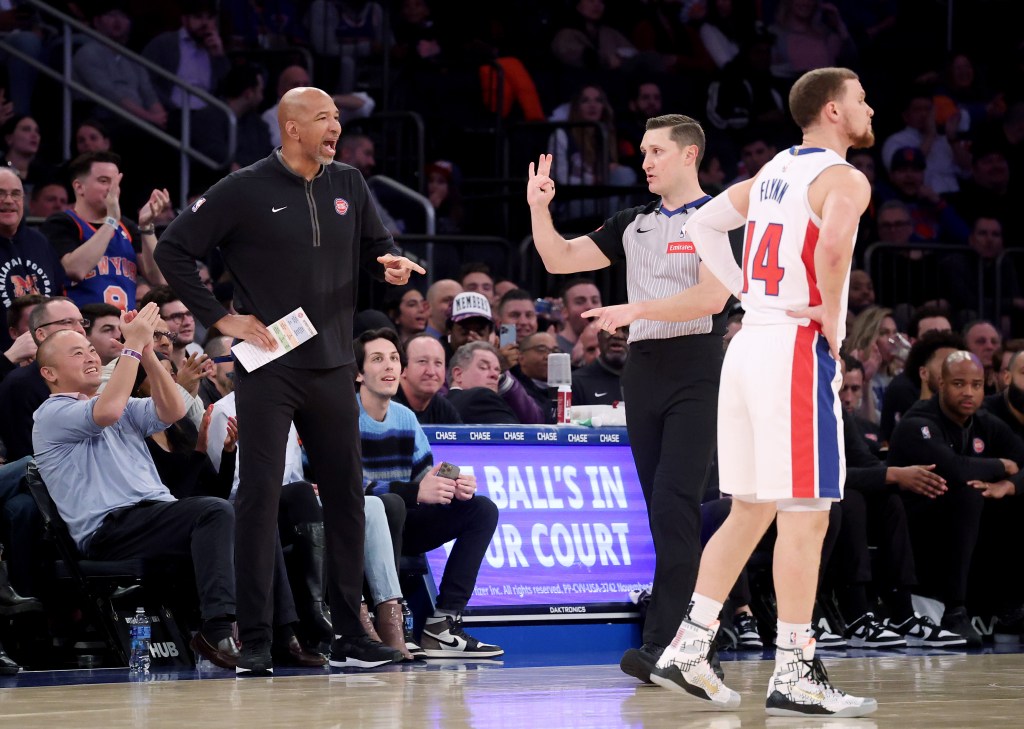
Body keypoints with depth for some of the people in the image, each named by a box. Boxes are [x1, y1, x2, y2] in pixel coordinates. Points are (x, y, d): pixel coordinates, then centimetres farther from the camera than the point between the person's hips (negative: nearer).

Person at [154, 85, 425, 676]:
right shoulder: (245, 191, -5)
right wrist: (220, 318, -8)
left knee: (347, 499, 7)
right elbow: (174, 250, -4)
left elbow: (378, 246, 20)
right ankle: (255, 643, -4)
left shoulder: (348, 185, 9)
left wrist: (391, 266, -5)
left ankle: (350, 636, 16)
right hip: (268, 367, -5)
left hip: (333, 369, 5)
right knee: (260, 499, -6)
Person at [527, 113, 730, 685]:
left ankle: (663, 643, -21)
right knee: (666, 512, 8)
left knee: (673, 506, -16)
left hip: (696, 374, -7)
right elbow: (560, 260, 15)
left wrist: (635, 310, -20)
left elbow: (710, 297, -16)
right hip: (644, 373, 7)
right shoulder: (633, 225, 17)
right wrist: (539, 208, 0)